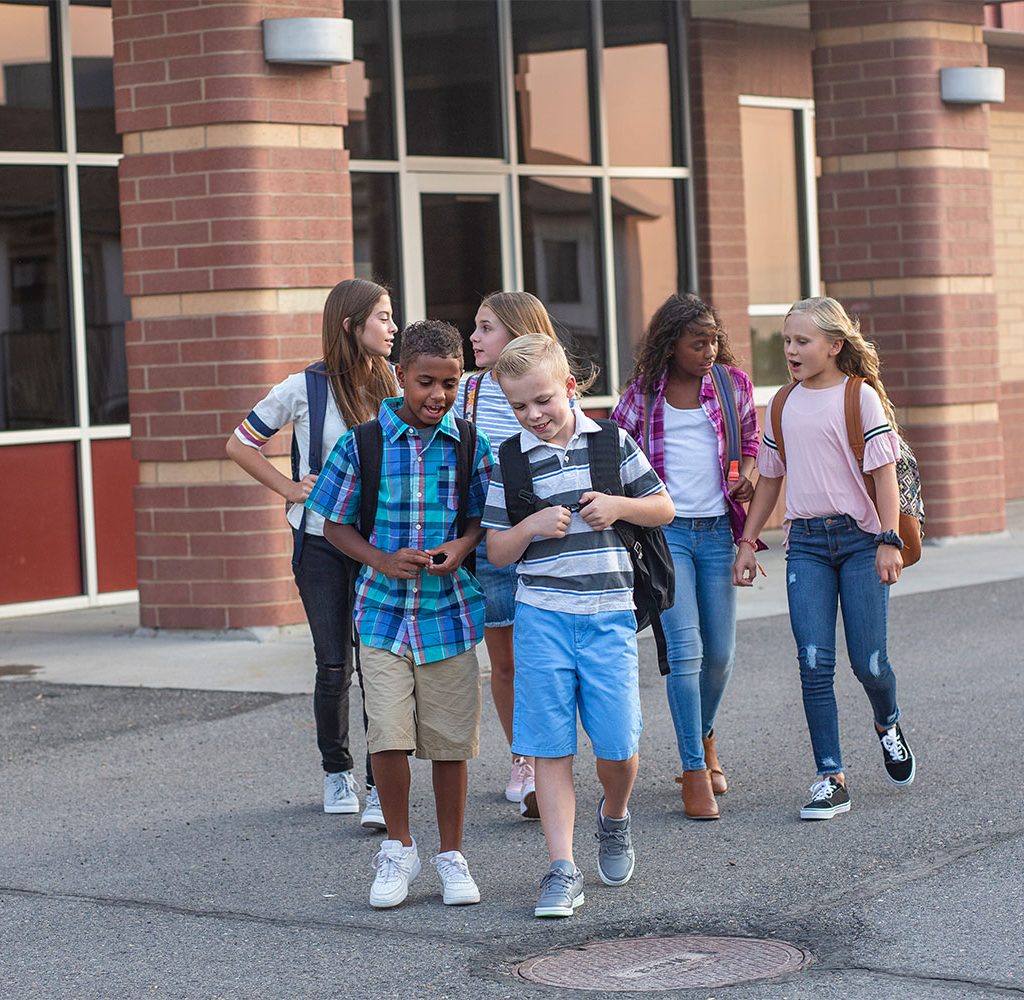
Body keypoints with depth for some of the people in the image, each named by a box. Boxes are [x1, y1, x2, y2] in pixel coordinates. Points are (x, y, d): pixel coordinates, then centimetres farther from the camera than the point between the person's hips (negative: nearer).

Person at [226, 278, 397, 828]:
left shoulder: (392, 387, 3)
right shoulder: (304, 389, -5)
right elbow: (240, 444, 7)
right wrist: (290, 488, -2)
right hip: (321, 544, -1)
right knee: (334, 666, 3)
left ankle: (380, 784, -1)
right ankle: (335, 770, 24)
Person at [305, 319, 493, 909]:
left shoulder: (470, 446, -1)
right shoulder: (363, 444, -5)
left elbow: (486, 516, 10)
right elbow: (336, 524, 3)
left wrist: (463, 546, -11)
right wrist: (382, 561, -12)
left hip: (449, 611, 1)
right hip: (384, 611, -1)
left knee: (450, 739, 7)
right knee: (388, 738, -9)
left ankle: (452, 855, 23)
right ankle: (399, 849, 13)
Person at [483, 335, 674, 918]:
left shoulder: (612, 442, 4)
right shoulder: (510, 461, 3)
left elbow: (664, 508, 11)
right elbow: (497, 552, 5)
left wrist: (620, 506, -8)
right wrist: (533, 526, -14)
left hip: (609, 614, 0)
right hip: (543, 616, 0)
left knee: (619, 744, -2)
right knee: (551, 747, -2)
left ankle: (615, 816, 30)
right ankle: (563, 870, 2)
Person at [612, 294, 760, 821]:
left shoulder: (732, 382, 7)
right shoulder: (643, 393, 3)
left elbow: (752, 440, 20)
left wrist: (746, 476, 1)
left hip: (717, 530, 2)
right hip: (665, 530, -2)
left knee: (719, 654, 6)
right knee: (685, 649, -12)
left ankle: (704, 738, 35)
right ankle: (695, 771, -7)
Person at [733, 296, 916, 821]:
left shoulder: (860, 396, -3)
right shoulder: (783, 405, 10)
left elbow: (884, 470, -7)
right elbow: (769, 479, 18)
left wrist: (889, 541, -15)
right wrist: (747, 542, 13)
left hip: (860, 539, -3)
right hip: (806, 545, 3)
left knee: (868, 662, -3)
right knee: (814, 664, -7)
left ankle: (888, 725, 32)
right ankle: (831, 779, -3)